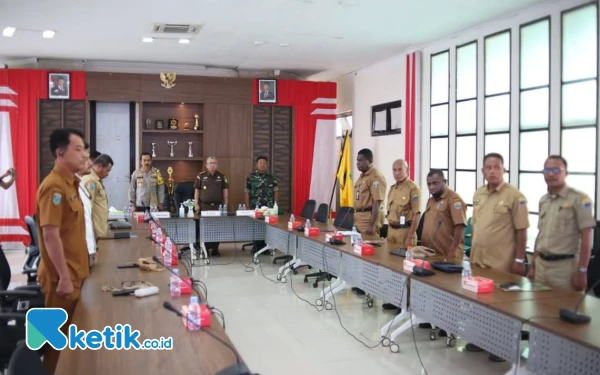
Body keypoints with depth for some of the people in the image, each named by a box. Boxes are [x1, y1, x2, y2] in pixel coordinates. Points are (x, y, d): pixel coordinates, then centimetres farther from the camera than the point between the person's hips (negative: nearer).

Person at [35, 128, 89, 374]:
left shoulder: (70, 183, 9)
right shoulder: (54, 187, -19)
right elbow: (51, 235, -23)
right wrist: (64, 277, -23)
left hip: (75, 272, 9)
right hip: (62, 277, -9)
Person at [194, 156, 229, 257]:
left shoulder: (222, 176, 6)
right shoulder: (201, 176, 1)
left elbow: (225, 191, 8)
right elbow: (197, 190, 4)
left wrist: (225, 204, 2)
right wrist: (197, 204, -2)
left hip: (218, 205, 1)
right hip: (205, 205, -1)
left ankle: (215, 250, 10)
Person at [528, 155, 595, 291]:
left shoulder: (579, 199, -8)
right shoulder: (543, 200, 11)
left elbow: (586, 238, -10)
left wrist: (582, 271, -14)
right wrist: (533, 265, 15)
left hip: (564, 266, -6)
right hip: (541, 265, 6)